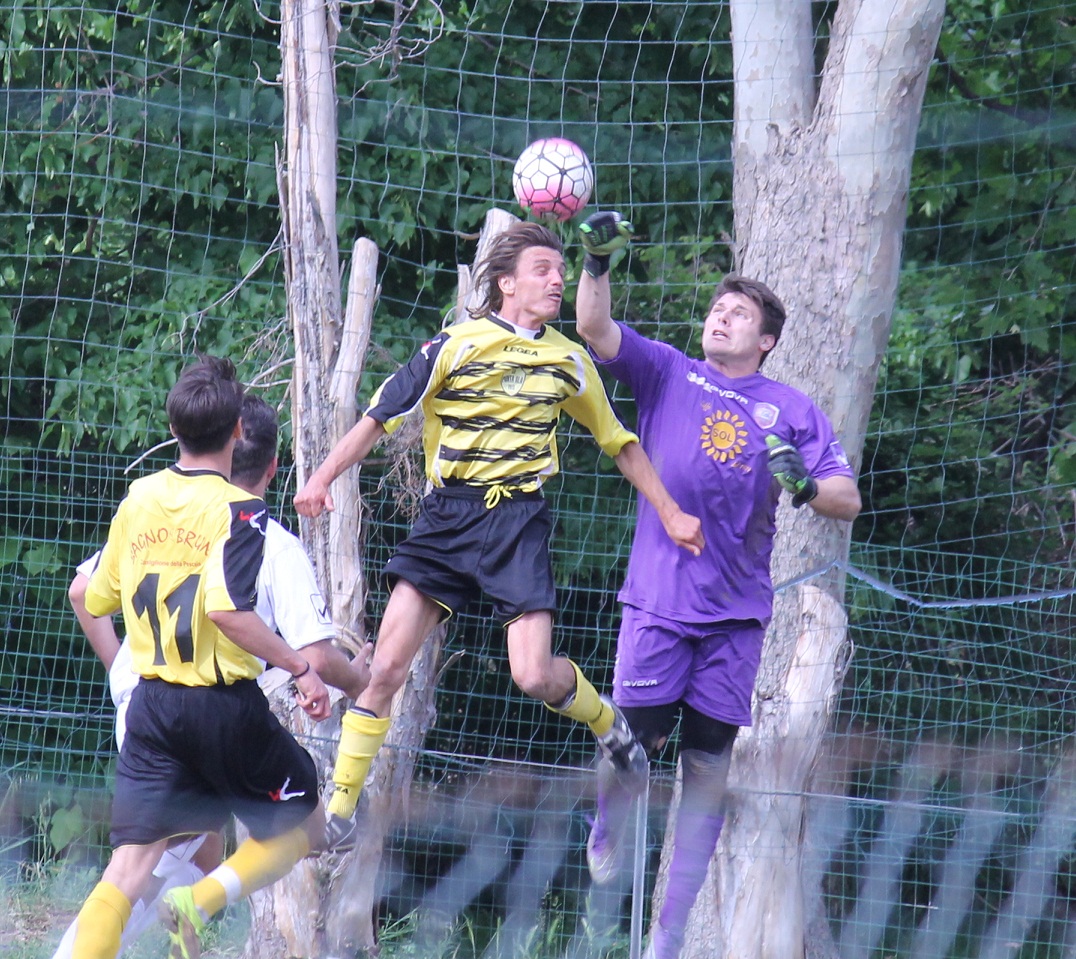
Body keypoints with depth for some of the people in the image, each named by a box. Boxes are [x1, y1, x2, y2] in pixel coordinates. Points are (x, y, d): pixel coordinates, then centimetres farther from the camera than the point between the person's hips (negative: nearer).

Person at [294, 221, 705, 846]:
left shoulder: (569, 361, 8)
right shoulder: (457, 346, -3)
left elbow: (618, 441, 21)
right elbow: (383, 416, -2)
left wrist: (671, 513, 22)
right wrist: (324, 477, -14)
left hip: (520, 520, 1)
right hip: (448, 514, -1)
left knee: (534, 675, -14)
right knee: (387, 664, -9)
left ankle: (606, 722, 20)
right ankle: (339, 811, -1)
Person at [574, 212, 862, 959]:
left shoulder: (793, 411, 10)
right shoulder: (667, 373, 9)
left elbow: (849, 500, 6)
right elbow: (596, 330, -4)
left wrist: (805, 484, -15)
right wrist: (597, 262, -19)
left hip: (737, 612, 1)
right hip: (659, 597, -1)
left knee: (709, 769, 0)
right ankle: (608, 832, 27)